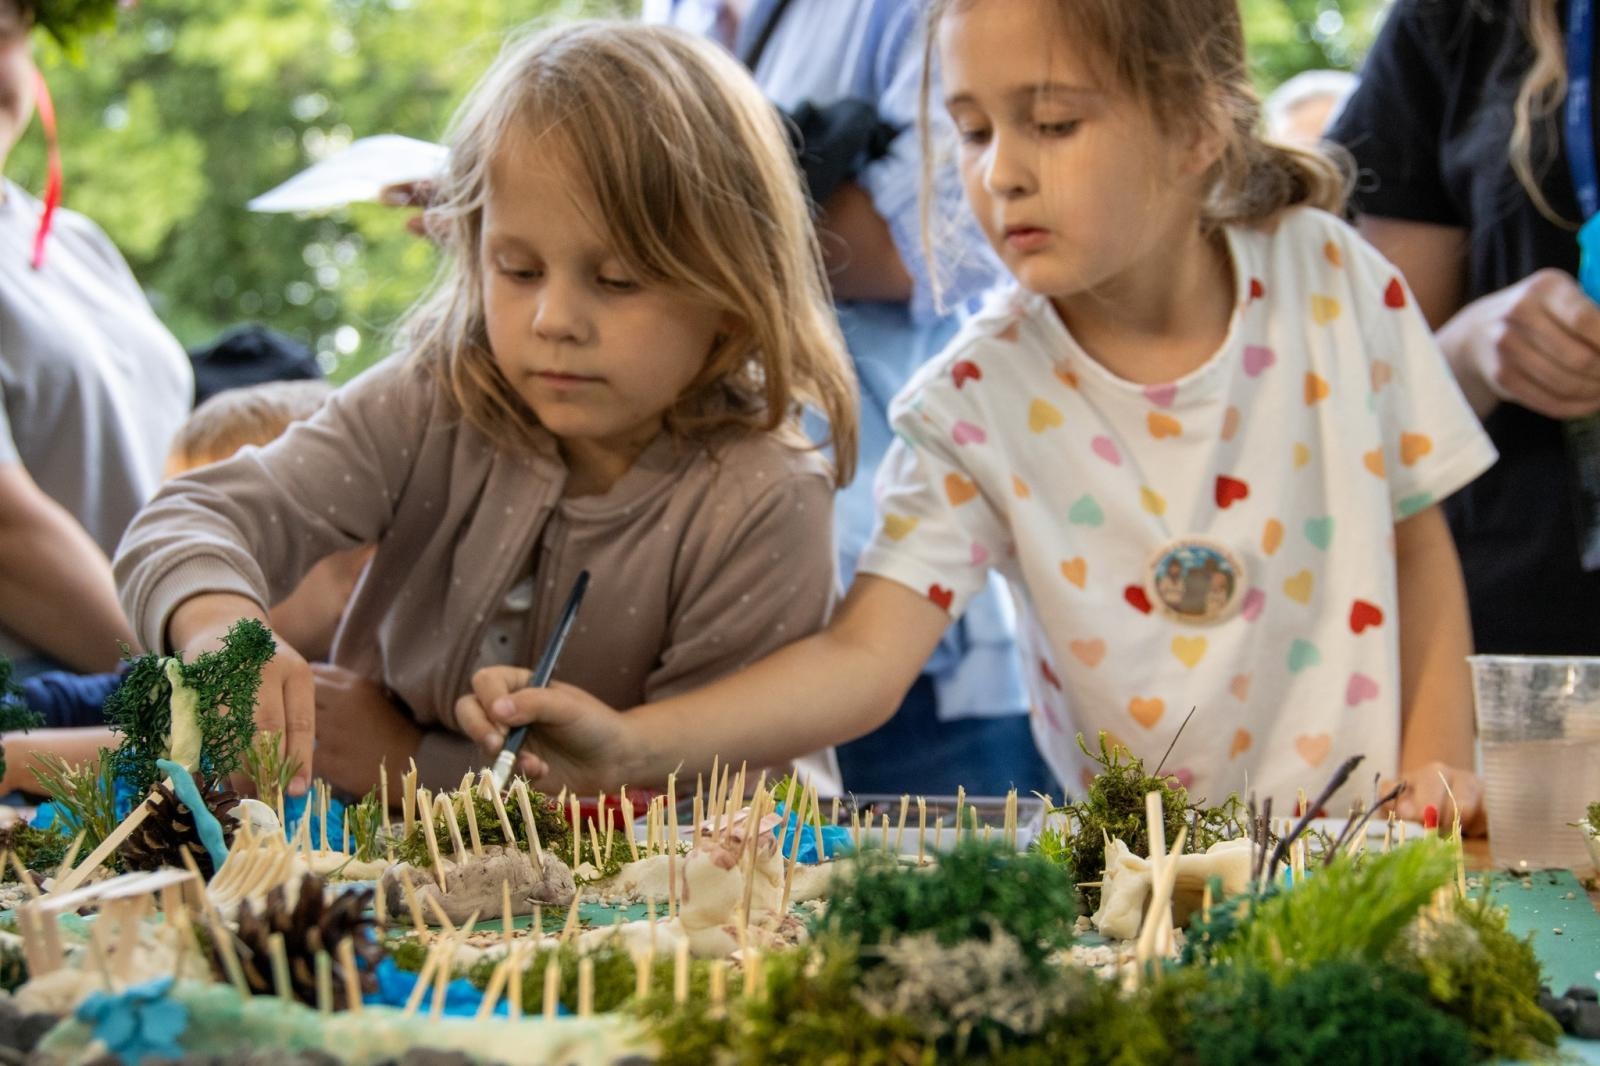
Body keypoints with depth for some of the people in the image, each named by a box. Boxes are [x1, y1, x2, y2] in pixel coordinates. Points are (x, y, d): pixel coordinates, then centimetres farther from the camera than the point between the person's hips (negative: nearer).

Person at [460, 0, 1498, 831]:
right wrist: (634, 743, -30)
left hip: (1360, 844, 1)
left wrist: (1438, 765, -3)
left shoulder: (1329, 279, -3)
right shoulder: (982, 398, -9)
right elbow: (863, 657, -16)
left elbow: (1418, 538, 8)